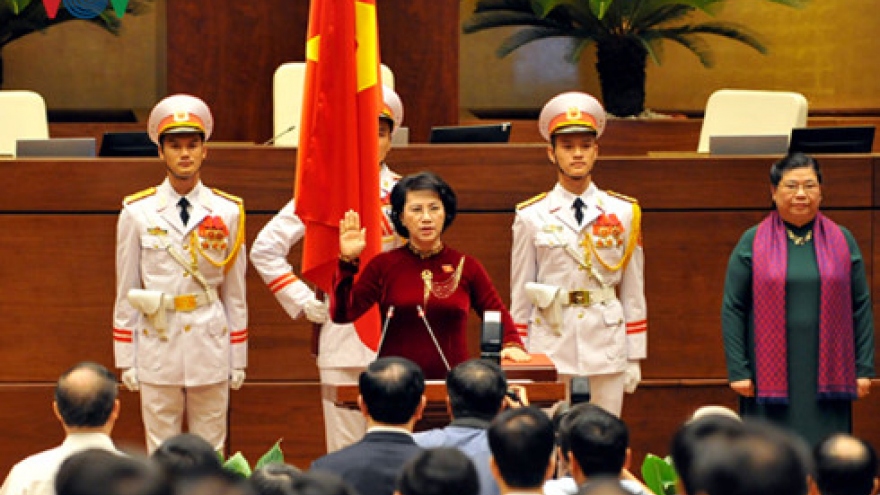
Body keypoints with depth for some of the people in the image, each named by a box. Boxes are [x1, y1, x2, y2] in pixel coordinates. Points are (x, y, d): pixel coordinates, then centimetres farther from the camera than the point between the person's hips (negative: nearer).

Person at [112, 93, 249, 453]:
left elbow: (235, 291, 8)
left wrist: (238, 359, 7)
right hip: (157, 346, -1)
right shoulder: (137, 213, 2)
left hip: (210, 345, 1)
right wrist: (125, 359, 2)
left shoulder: (227, 212, 4)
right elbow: (126, 291, 5)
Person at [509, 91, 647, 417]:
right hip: (551, 350, -1)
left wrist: (635, 358, 6)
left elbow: (633, 292, 8)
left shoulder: (623, 213, 6)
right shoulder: (531, 217, 3)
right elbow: (519, 295, 6)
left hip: (607, 351, 1)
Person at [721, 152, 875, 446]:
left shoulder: (841, 241, 7)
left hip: (826, 375, 1)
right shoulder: (753, 243, 3)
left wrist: (864, 369, 1)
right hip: (771, 375, -1)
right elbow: (732, 309, 1)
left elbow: (861, 307, 7)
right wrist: (738, 371, -6)